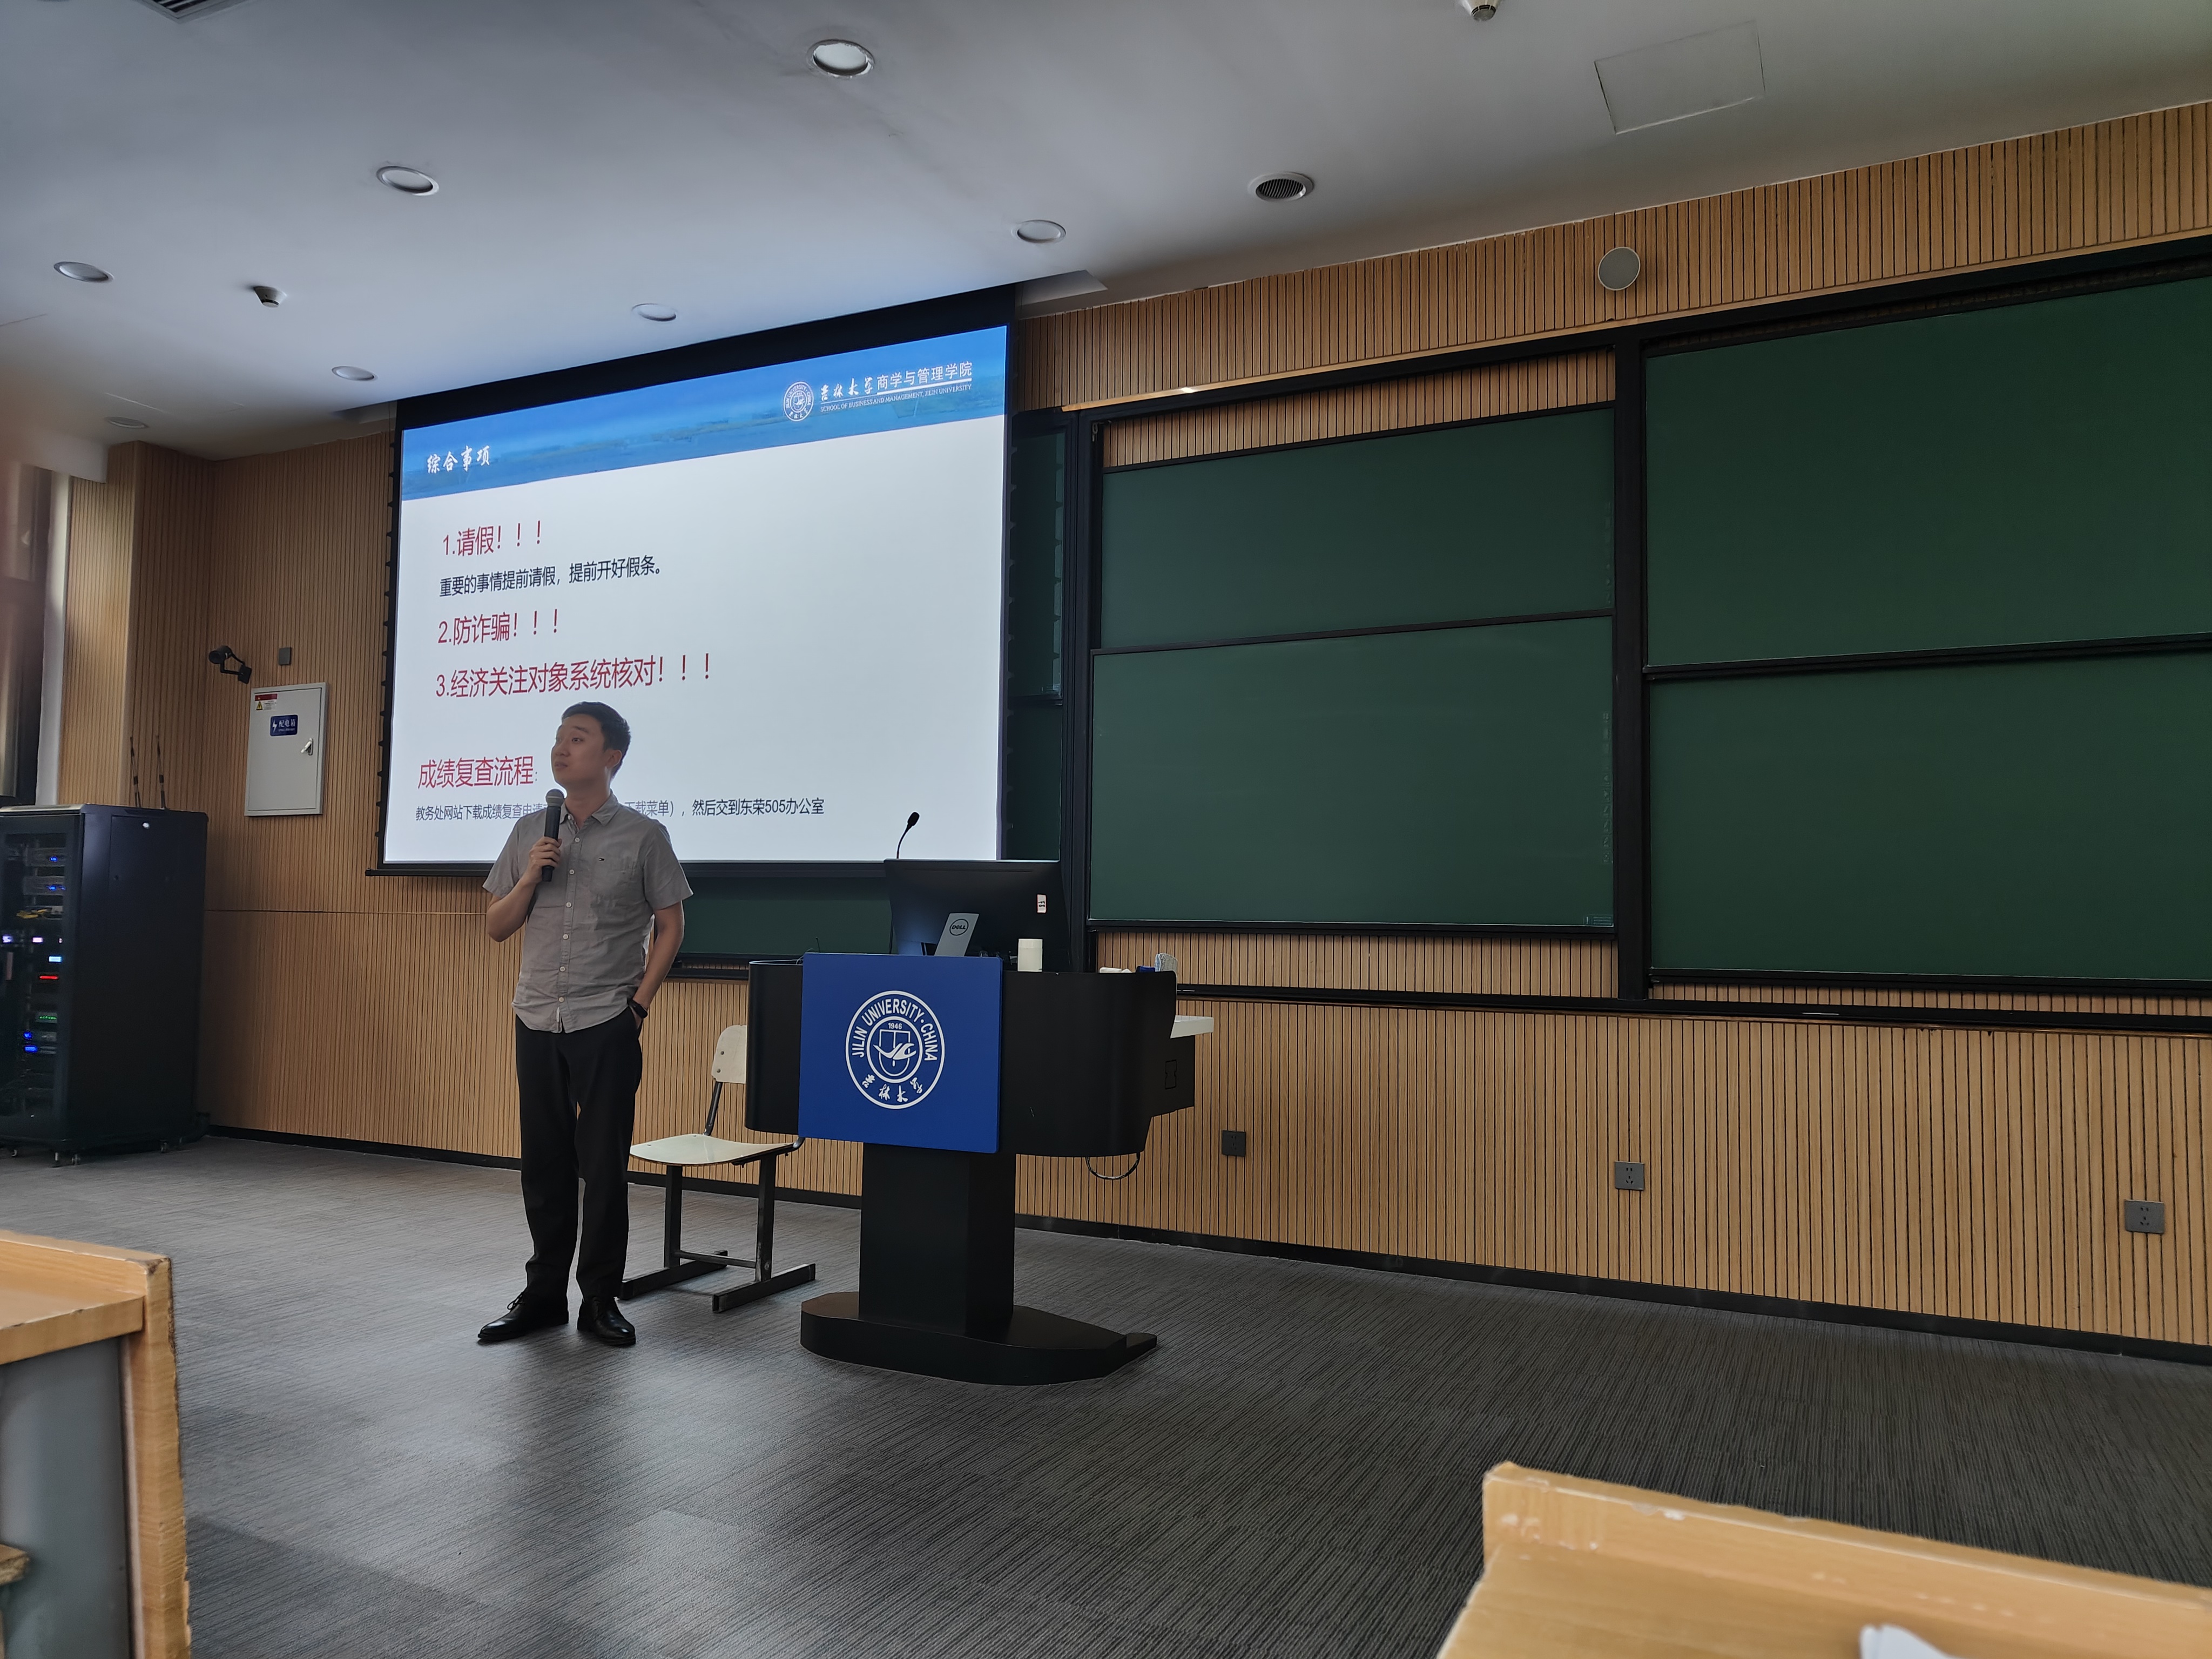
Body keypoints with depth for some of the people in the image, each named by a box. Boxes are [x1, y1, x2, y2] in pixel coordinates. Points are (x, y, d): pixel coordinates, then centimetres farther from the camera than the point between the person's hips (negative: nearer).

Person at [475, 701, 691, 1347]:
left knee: (604, 1166, 1)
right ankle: (543, 1295, 22)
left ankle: (600, 1300, 13)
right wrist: (529, 878, -7)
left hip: (607, 1026, -3)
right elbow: (496, 927, 11)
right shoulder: (528, 833, 9)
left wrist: (639, 1004, -6)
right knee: (544, 1164, 10)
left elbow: (670, 926, 1)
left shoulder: (642, 836, -2)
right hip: (537, 1023, 4)